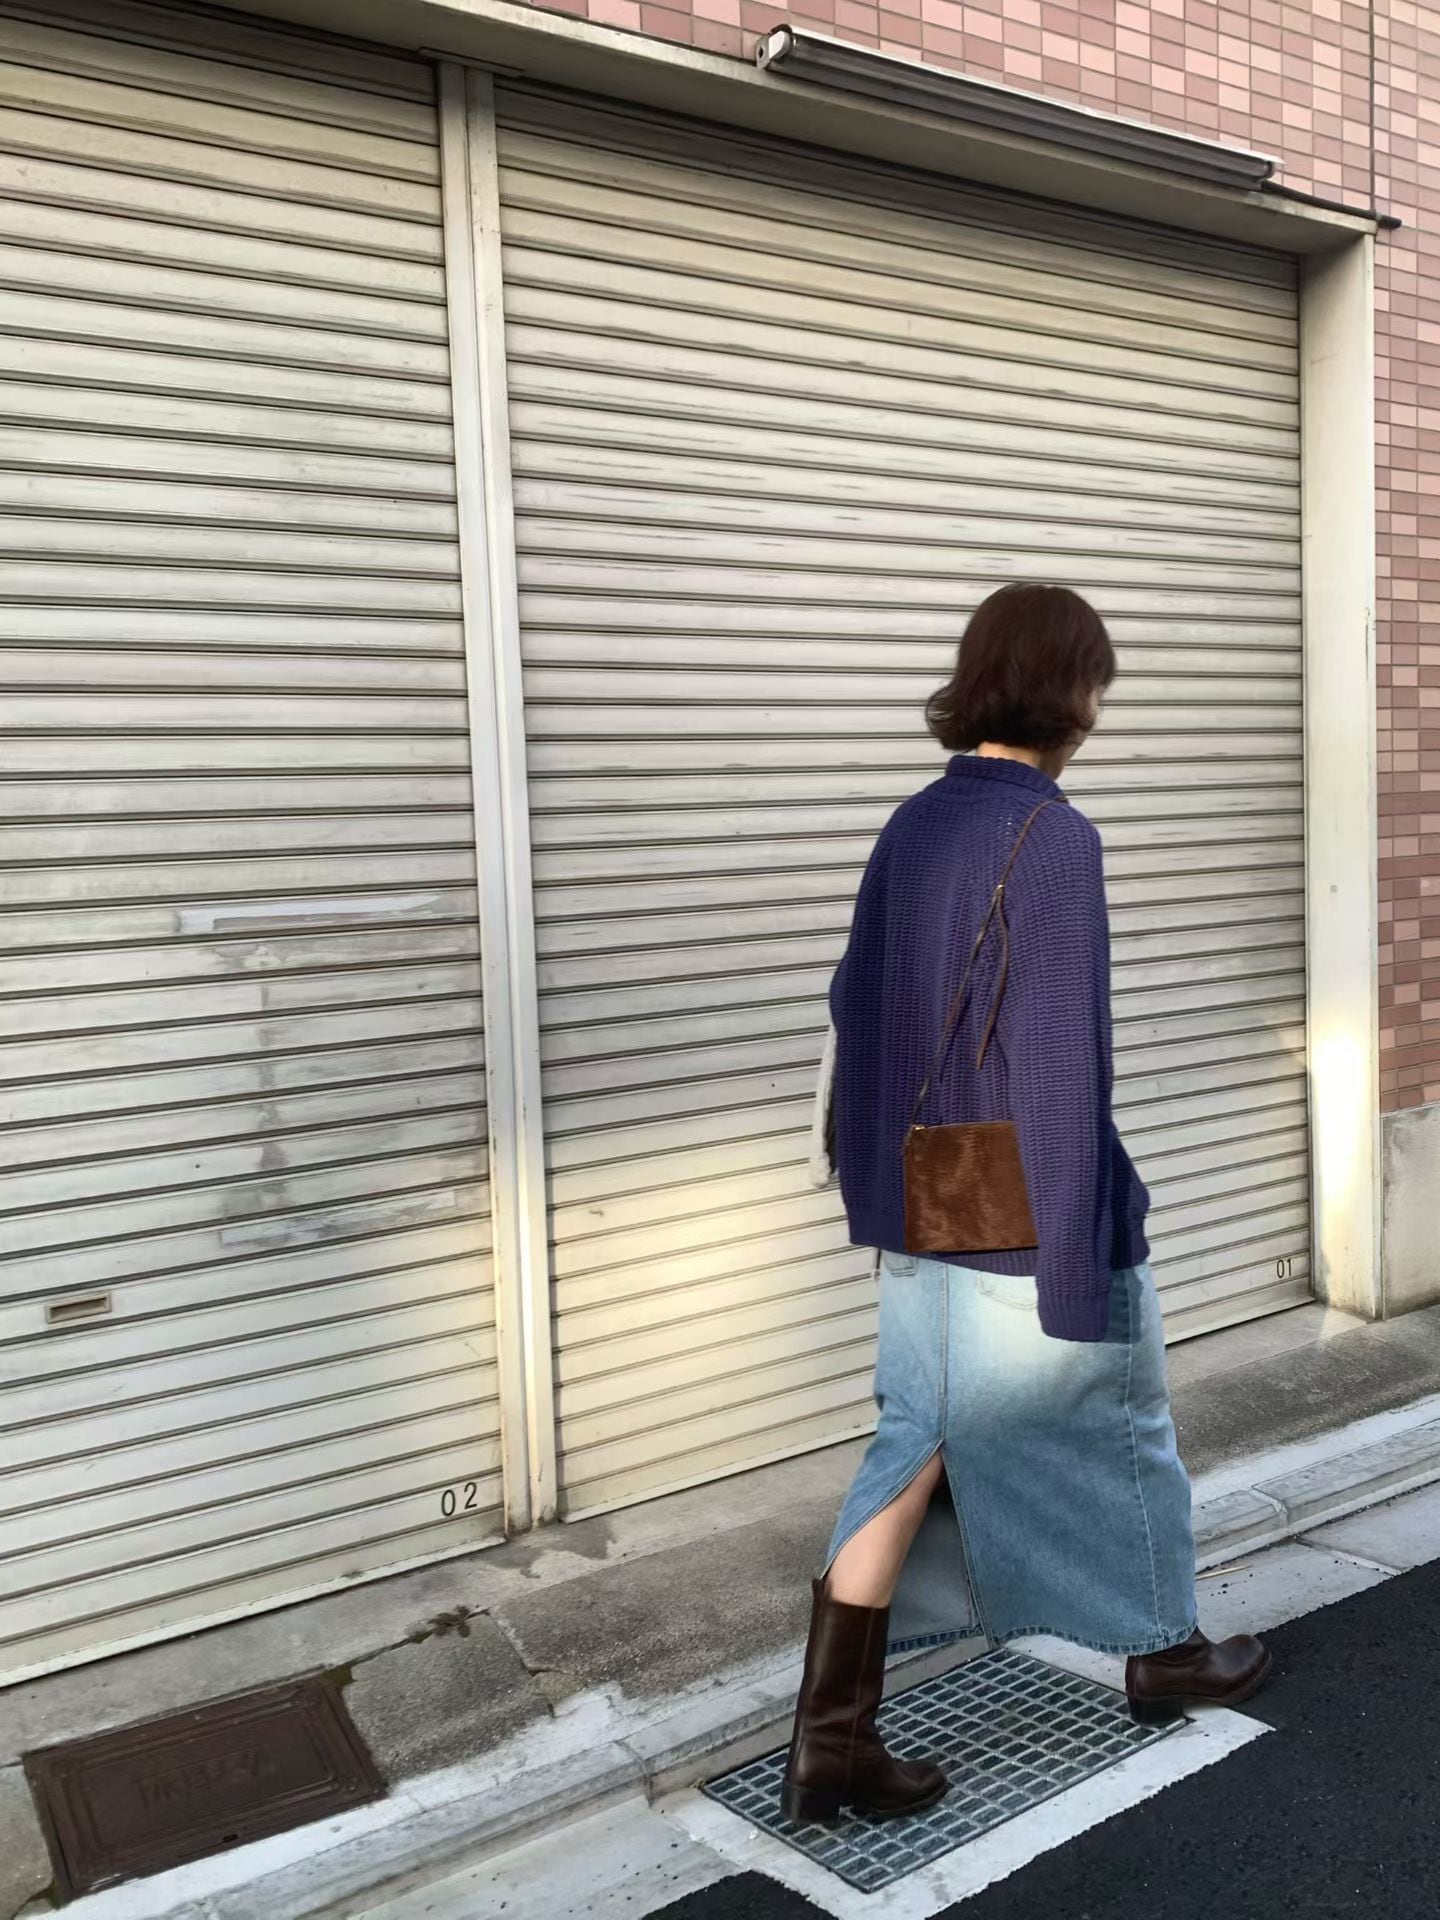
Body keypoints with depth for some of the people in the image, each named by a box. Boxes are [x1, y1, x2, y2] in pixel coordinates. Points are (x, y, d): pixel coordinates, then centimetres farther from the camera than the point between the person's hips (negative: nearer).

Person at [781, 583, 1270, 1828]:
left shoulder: (911, 827, 4)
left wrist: (885, 1185, 18)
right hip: (1035, 1218, -6)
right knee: (1116, 1430, 17)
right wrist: (1078, 1264, -18)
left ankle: (833, 1736, 13)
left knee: (914, 1448, 13)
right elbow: (1059, 1066, -23)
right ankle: (1166, 1656, 40)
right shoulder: (1054, 838, -19)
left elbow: (856, 1006, 10)